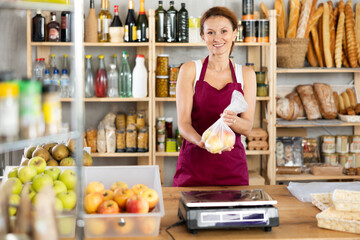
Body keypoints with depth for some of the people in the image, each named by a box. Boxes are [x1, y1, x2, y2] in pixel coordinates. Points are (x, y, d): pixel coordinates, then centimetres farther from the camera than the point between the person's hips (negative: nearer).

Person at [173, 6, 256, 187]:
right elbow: (183, 122, -6)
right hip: (194, 163, -1)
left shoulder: (246, 75, 7)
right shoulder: (190, 70, 1)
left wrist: (231, 120, -21)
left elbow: (247, 127, 1)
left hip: (232, 166, 2)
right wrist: (202, 142, -26)